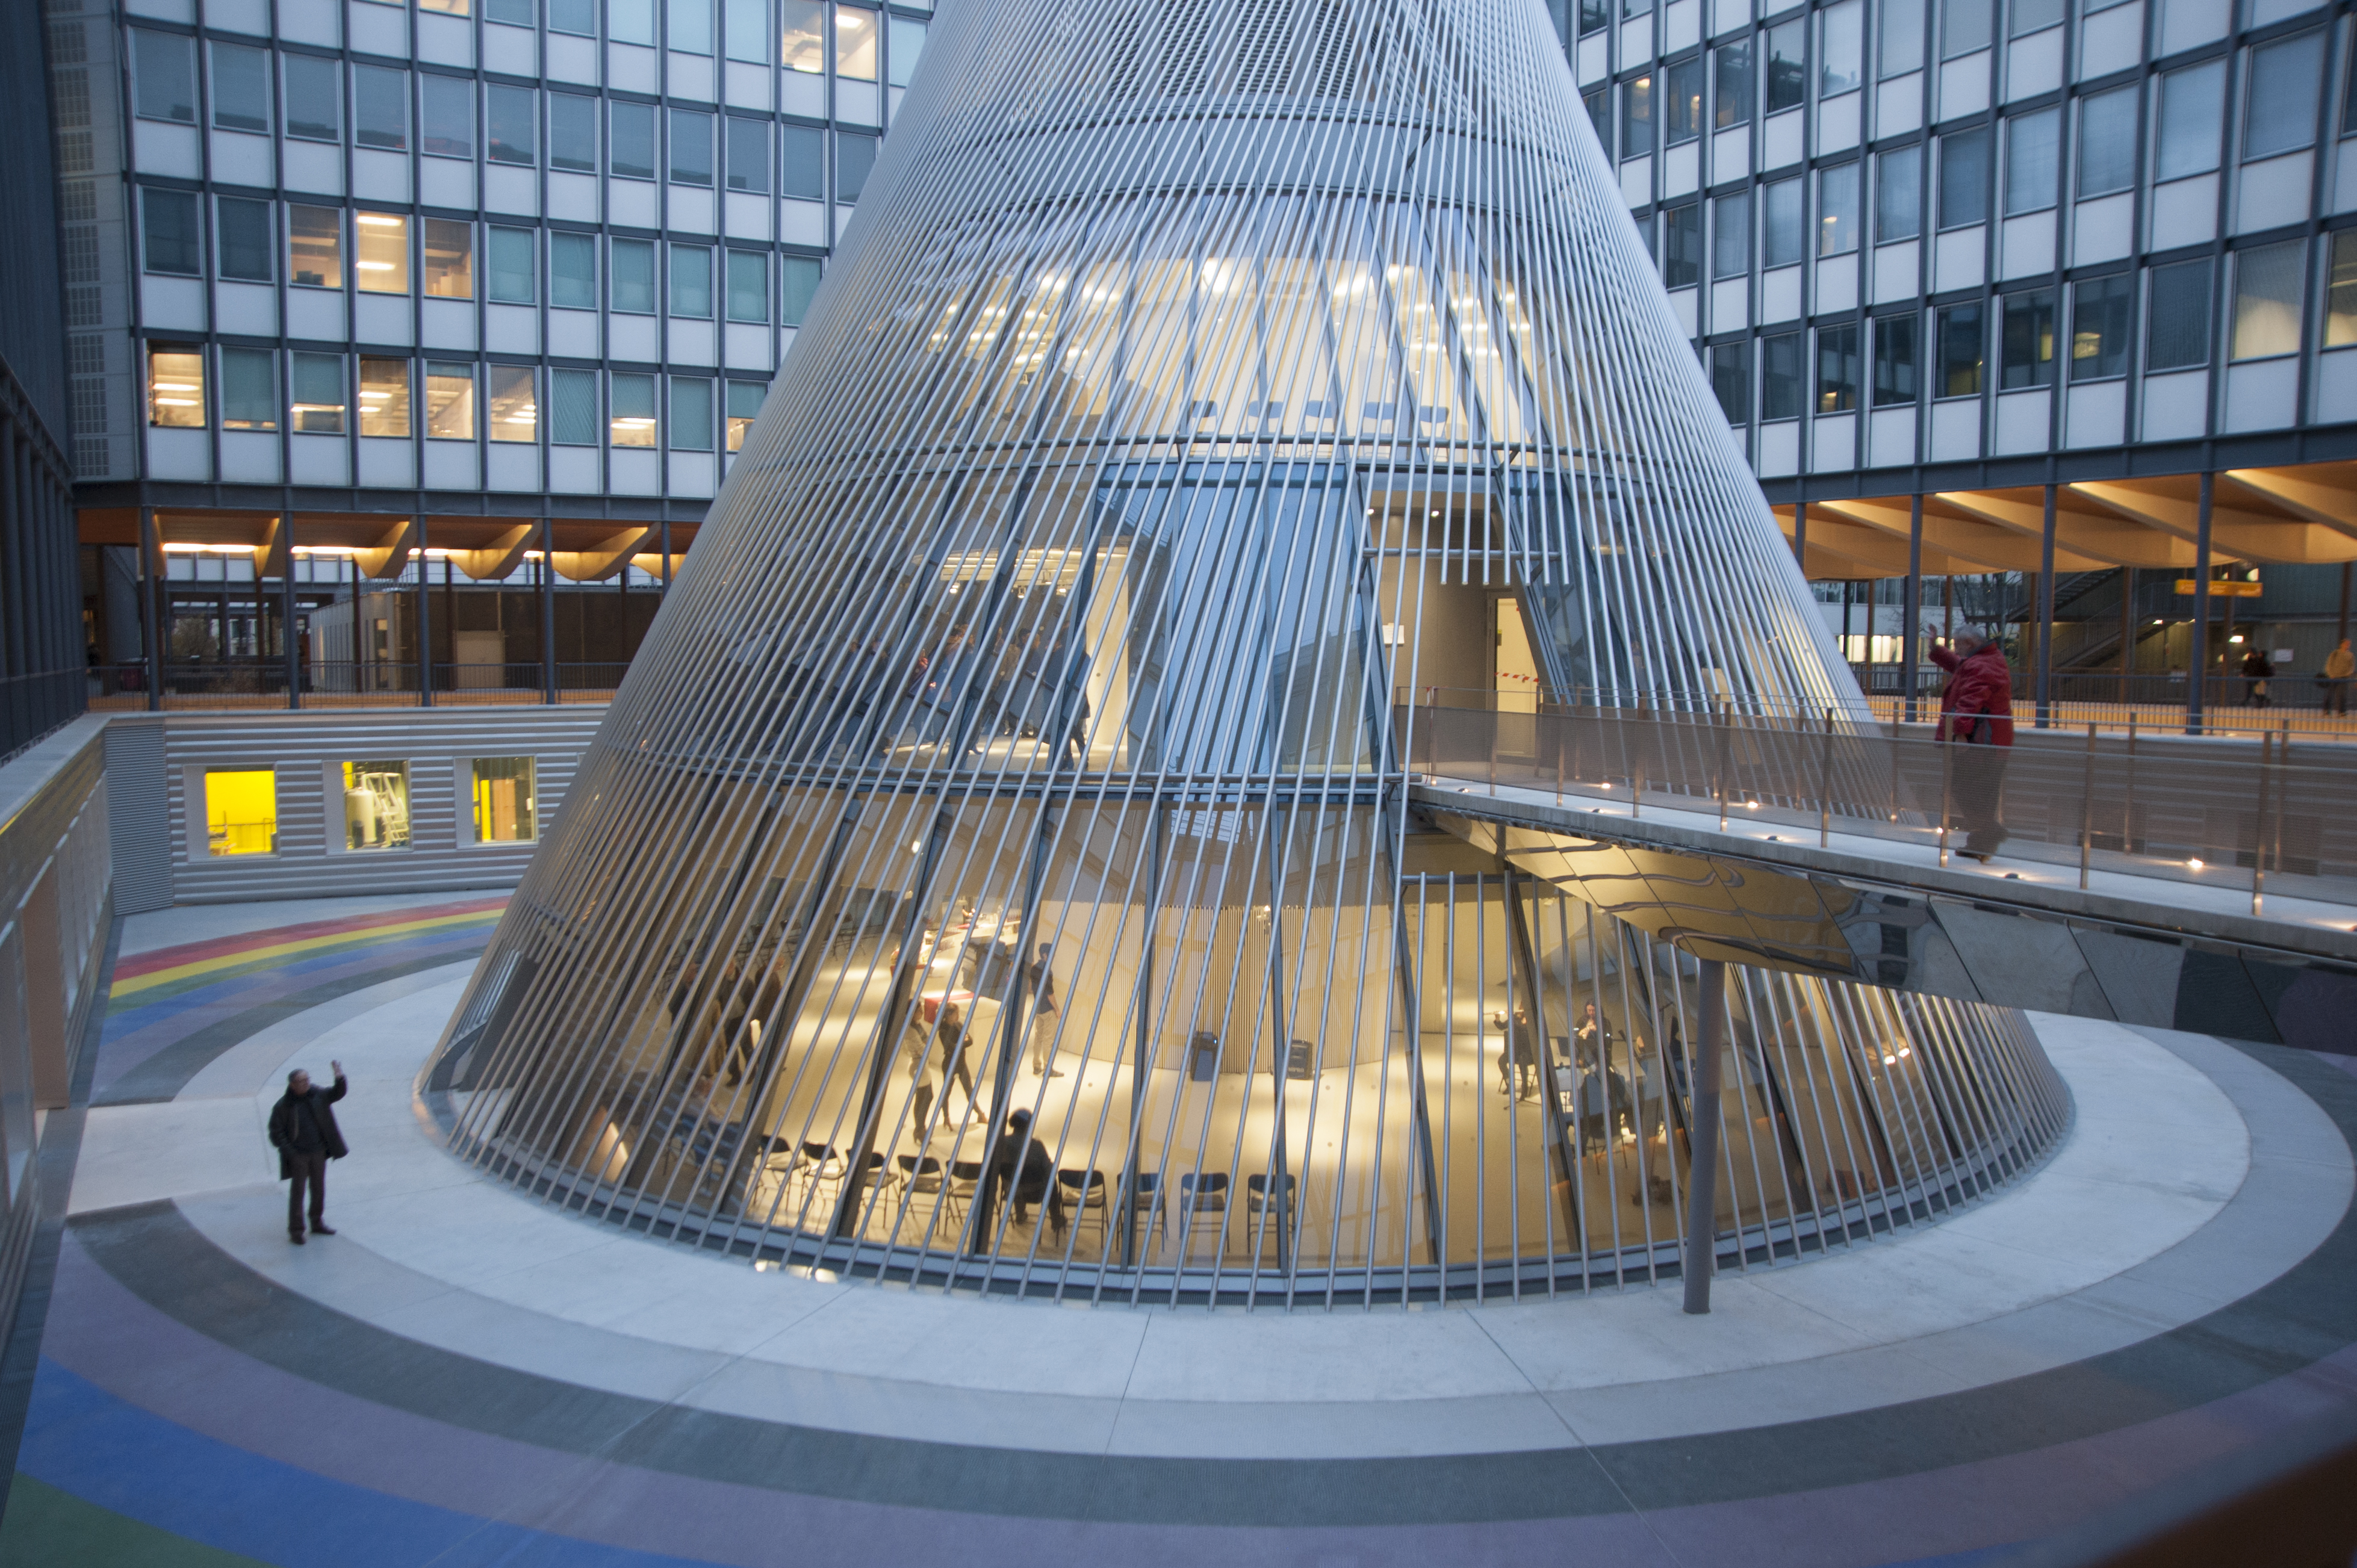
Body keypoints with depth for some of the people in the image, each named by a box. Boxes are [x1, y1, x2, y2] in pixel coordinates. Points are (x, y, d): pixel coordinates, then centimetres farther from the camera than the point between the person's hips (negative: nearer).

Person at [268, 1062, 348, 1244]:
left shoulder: (317, 1096, 0)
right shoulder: (283, 1106, -11)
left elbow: (338, 1094, 7)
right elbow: (276, 1133, -7)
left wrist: (340, 1078, -13)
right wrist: (289, 1151, -13)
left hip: (319, 1153, 5)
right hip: (298, 1156, -5)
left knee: (319, 1189, 13)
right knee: (298, 1191, -1)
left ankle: (317, 1224, 26)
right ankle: (295, 1230, 8)